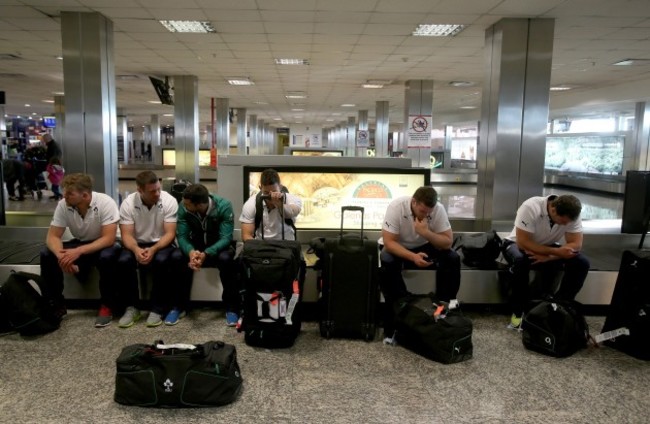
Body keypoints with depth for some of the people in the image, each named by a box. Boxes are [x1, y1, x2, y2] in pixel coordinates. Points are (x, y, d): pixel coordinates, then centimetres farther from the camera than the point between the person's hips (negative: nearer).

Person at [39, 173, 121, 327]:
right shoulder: (63, 205, -14)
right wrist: (60, 254, -35)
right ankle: (57, 305, -2)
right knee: (46, 255, -19)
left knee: (107, 257, -38)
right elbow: (53, 236, -13)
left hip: (104, 245, -4)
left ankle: (107, 306, -17)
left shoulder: (106, 203, -27)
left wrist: (78, 251, -41)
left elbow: (109, 238, -30)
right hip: (79, 244, 5)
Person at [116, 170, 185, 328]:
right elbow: (126, 235, -13)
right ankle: (131, 307, -11)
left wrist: (153, 249, -34)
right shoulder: (128, 203, -11)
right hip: (137, 244, 2)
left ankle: (157, 308, -18)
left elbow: (170, 234, -17)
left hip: (161, 244, -1)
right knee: (123, 261, -29)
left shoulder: (169, 201, -15)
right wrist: (136, 250, -36)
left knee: (161, 261, -34)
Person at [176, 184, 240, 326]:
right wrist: (191, 252, -43)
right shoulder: (183, 207, -18)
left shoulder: (224, 206, -27)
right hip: (195, 246, 2)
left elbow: (226, 238, -29)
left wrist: (206, 254, -46)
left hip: (219, 246, -2)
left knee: (225, 258, -36)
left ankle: (231, 308, -21)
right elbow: (182, 236, -20)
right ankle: (179, 306, -10)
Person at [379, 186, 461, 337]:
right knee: (386, 262, -35)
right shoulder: (396, 207, -29)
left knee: (453, 259, -22)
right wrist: (413, 257, -41)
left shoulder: (439, 209, -22)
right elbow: (388, 242, -28)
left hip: (425, 247, 3)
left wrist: (426, 232, -37)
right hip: (398, 248, -2)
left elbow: (448, 242, -20)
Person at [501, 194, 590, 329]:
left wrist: (549, 256, -32)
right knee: (520, 260, -39)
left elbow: (576, 245, -18)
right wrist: (556, 252, -33)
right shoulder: (531, 208, -32)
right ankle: (518, 311, -20)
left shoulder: (571, 214, -19)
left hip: (548, 247, 4)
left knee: (581, 263, -20)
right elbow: (522, 243, -32)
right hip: (519, 244, -4)